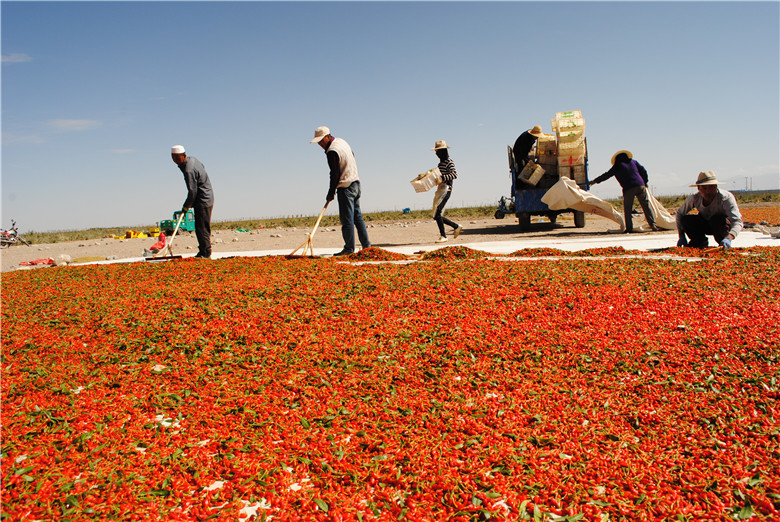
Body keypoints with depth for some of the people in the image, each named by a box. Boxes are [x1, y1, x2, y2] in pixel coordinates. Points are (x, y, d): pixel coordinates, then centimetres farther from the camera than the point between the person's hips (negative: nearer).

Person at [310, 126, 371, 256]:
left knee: (347, 219, -6)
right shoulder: (341, 141, 13)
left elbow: (335, 174, -17)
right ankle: (366, 245, 14)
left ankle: (349, 249, -3)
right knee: (357, 216, 12)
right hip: (355, 183, 10)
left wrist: (331, 193, -9)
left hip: (345, 187, -10)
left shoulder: (332, 151, -16)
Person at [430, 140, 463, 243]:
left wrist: (442, 177, -28)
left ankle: (443, 236, -5)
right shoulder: (441, 162, 19)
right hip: (440, 189, 9)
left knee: (437, 214, -15)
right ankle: (456, 227, 18)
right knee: (436, 216, 6)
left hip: (446, 190, -9)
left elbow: (454, 175, -20)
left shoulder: (449, 161, -8)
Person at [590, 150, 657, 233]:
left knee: (627, 210, 5)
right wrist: (645, 182, 27)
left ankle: (629, 228, 2)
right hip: (640, 186, 3)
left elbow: (606, 175, 15)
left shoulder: (616, 167, 10)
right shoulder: (633, 162, 18)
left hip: (628, 189, -3)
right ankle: (652, 224, -2)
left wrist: (595, 181, 25)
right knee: (646, 205, 4)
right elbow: (643, 171, 17)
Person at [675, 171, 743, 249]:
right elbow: (679, 214, -4)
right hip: (707, 225, 3)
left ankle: (723, 245, -9)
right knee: (686, 219, -23)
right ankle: (701, 242, 3)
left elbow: (737, 222, -42)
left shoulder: (726, 198, -31)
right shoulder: (694, 198, -20)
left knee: (718, 220, -37)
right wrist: (681, 237, -10)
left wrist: (728, 239, -61)